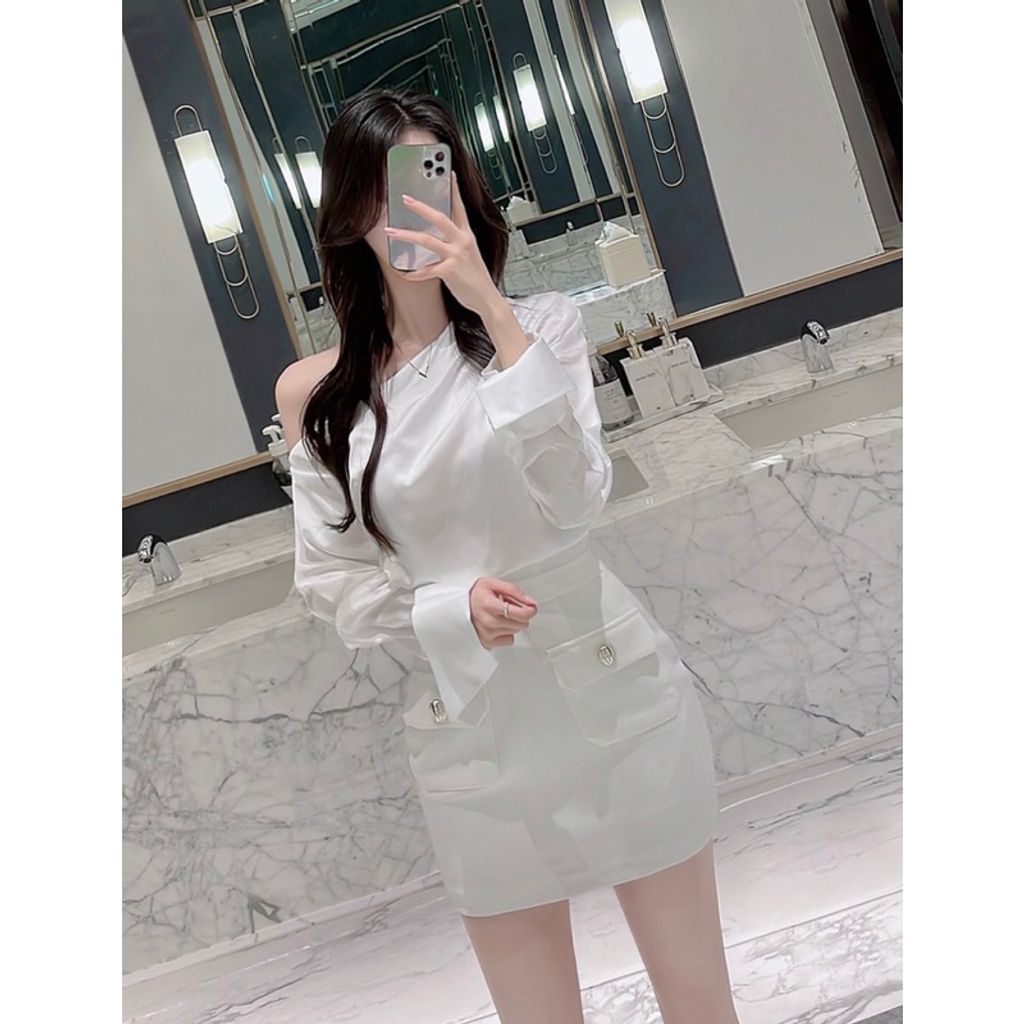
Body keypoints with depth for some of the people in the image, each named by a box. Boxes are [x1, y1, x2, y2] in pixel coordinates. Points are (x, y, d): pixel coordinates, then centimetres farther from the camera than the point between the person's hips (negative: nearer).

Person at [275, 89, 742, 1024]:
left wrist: (494, 311, -22)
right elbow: (330, 583, 3)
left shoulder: (541, 324, -3)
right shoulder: (315, 393, -1)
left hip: (613, 692, 0)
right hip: (470, 728, 1)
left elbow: (576, 499, -18)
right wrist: (451, 609, -15)